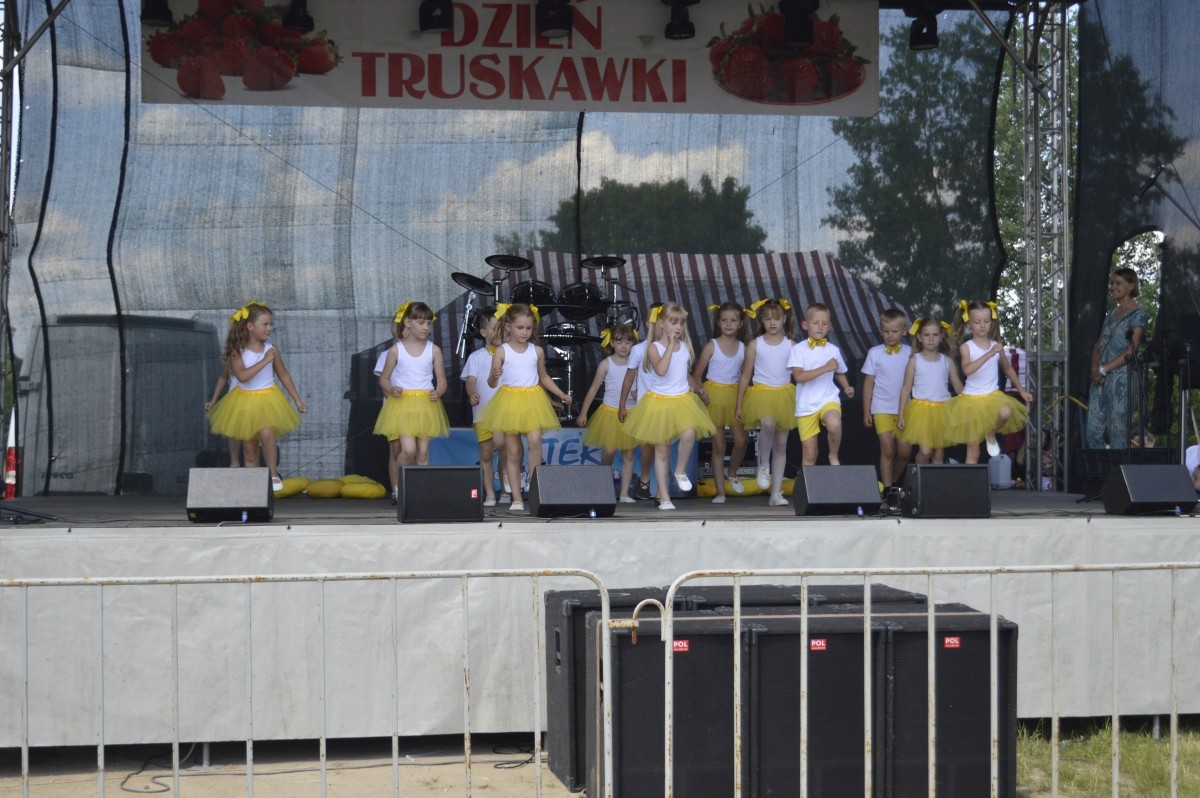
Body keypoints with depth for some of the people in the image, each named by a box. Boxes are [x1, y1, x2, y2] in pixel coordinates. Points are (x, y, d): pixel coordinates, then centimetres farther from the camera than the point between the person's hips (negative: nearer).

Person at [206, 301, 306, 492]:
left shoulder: (271, 350, -5)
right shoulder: (237, 351, -12)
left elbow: (284, 375, 6)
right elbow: (242, 376, -26)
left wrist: (297, 399, 8)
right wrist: (264, 361, -28)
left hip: (268, 399, 0)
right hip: (245, 402, 0)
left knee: (266, 433, -26)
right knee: (249, 449, 6)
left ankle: (273, 474, -15)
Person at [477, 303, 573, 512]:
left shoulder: (537, 351, 6)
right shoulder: (502, 351, -2)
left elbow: (544, 378, 20)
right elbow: (492, 383, -3)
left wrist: (563, 395, 17)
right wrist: (494, 376, -26)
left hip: (533, 402, 1)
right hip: (510, 402, -1)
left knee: (534, 440, -23)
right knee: (512, 452, 3)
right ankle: (517, 499, 7)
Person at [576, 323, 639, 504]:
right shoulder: (606, 364, -3)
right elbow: (593, 389, 1)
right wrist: (583, 413, 1)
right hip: (610, 412, -2)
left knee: (628, 454, 2)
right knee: (609, 451, -8)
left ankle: (624, 493, 6)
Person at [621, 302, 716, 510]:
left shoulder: (685, 346, 5)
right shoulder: (654, 347, -10)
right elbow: (661, 370, -29)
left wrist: (696, 389, 11)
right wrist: (670, 345, -25)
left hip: (683, 401, 3)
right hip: (660, 402, -3)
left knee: (688, 434, -27)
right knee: (662, 451, 3)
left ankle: (680, 471, 0)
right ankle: (664, 497, 11)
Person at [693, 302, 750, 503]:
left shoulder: (743, 348, 3)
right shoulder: (711, 346, -5)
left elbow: (745, 375, 11)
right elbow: (696, 374, -4)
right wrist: (701, 391, -21)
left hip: (735, 396, 2)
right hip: (714, 396, -2)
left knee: (741, 441, -8)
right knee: (718, 445, 2)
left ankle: (732, 474, 23)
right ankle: (720, 492, 8)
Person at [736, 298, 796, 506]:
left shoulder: (791, 345, 5)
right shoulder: (755, 345, 3)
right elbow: (745, 376, 6)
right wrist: (738, 405, 4)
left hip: (785, 395, 2)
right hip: (761, 393, -2)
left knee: (781, 444, 3)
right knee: (768, 423, -34)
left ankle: (776, 493, 9)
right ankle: (763, 466, -11)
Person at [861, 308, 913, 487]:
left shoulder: (910, 352, 2)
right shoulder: (875, 353, -1)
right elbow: (868, 383, 3)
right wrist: (866, 412, 2)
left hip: (905, 409, 1)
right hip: (882, 409, -1)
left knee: (905, 452, 1)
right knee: (887, 450, -5)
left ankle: (894, 481, 25)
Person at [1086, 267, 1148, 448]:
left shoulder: (1137, 315, -2)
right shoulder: (1111, 314, 20)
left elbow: (1131, 350, -11)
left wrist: (1104, 369, -14)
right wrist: (1095, 368, -2)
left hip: (1121, 377, -7)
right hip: (1101, 379, 7)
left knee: (1117, 432, -8)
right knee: (1093, 431, 1)